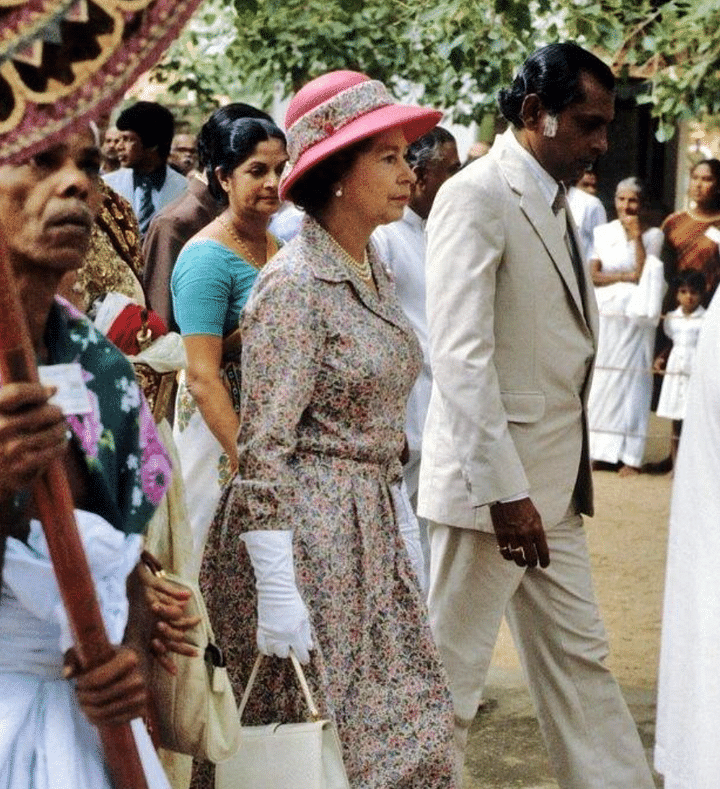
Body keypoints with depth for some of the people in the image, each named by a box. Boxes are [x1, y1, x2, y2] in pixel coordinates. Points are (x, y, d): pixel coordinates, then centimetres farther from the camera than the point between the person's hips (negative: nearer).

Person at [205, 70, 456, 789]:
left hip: (371, 533, 8)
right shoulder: (294, 284, -15)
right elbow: (263, 449, -18)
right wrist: (277, 591, -21)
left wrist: (392, 535, 17)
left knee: (408, 729, 9)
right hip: (302, 536, -8)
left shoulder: (374, 275, 10)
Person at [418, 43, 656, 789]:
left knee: (579, 662, 15)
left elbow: (565, 344, 12)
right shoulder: (477, 196, -13)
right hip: (492, 482, -8)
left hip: (554, 485, 9)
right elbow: (461, 355, -20)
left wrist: (571, 477, 8)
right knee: (452, 670, 3)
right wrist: (505, 491, -23)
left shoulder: (553, 203, 13)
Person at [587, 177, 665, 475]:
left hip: (635, 318, -2)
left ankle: (630, 455, -1)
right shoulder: (602, 232, 7)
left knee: (631, 380, -3)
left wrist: (636, 235, -11)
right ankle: (596, 449, 7)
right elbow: (592, 275, -1)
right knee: (599, 380, 1)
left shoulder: (653, 235, 3)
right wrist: (625, 277, -12)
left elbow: (644, 272, -10)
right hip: (604, 315, 2)